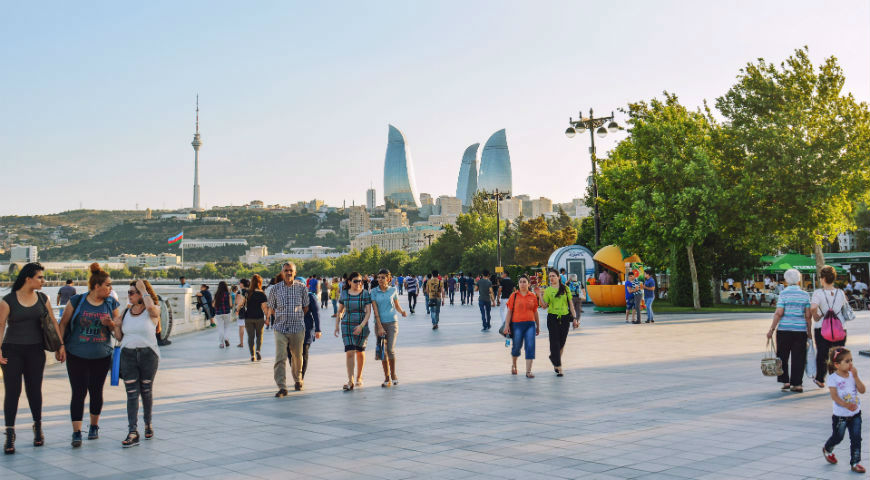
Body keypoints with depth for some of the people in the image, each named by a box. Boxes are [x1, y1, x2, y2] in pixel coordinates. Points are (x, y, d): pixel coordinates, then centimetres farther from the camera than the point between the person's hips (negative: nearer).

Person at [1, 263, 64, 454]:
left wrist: (60, 345, 3)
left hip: (35, 351, 3)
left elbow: (52, 323, 8)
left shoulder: (43, 299, 6)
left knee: (34, 390, 10)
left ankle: (38, 428, 25)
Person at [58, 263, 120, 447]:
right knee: (78, 392, -6)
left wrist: (111, 324, -14)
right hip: (77, 356, -2)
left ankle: (94, 426, 29)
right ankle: (76, 432, -3)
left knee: (96, 392, 10)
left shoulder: (111, 304, 4)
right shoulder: (77, 301, -4)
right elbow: (63, 323, 2)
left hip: (102, 356, 3)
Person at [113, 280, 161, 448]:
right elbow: (120, 337, 13)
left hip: (148, 354, -3)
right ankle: (133, 432, -8)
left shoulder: (153, 311, -3)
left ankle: (148, 423, 29)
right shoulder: (126, 312, 10)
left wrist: (143, 289, -16)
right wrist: (114, 326, -6)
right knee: (132, 393, -5)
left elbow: (151, 307, -30)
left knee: (146, 391, 8)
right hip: (128, 355, 3)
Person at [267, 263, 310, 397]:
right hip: (280, 329, 0)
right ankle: (282, 387, -12)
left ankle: (297, 380, 36)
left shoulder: (301, 288, 1)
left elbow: (306, 307, 11)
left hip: (297, 329, 0)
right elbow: (271, 309, 13)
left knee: (297, 356, 12)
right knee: (280, 358, -11)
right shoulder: (275, 289, 2)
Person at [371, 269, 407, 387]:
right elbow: (375, 310, -5)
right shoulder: (374, 291, 1)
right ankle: (387, 378, 10)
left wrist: (402, 312, -6)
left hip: (392, 322, -1)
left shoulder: (393, 290, 4)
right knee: (382, 351, 0)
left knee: (390, 349, -10)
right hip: (379, 323, 1)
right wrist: (380, 326, -12)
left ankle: (393, 374, 10)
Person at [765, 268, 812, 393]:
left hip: (784, 329, -2)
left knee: (783, 356, 11)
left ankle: (785, 381, 7)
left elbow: (778, 313, -11)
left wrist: (772, 329, -6)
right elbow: (808, 315, 3)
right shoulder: (805, 295, 4)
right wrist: (809, 331, 13)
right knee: (798, 358, 7)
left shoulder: (784, 293, -5)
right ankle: (797, 384, 8)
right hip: (801, 330, 2)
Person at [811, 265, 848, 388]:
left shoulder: (818, 293, -11)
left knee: (822, 354, 11)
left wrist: (816, 317, -9)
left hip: (822, 327, -2)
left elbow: (812, 308, -26)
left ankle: (820, 380, 25)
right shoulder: (841, 293, 2)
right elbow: (844, 309, 13)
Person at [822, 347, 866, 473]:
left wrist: (855, 376, -14)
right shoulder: (834, 378, -13)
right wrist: (846, 405, -37)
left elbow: (862, 390, -5)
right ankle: (827, 450, 41)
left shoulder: (852, 375, 2)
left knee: (856, 438, -1)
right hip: (840, 414, -4)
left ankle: (855, 462, 9)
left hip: (855, 414, 4)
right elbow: (834, 396, -22)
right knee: (838, 437, 12)